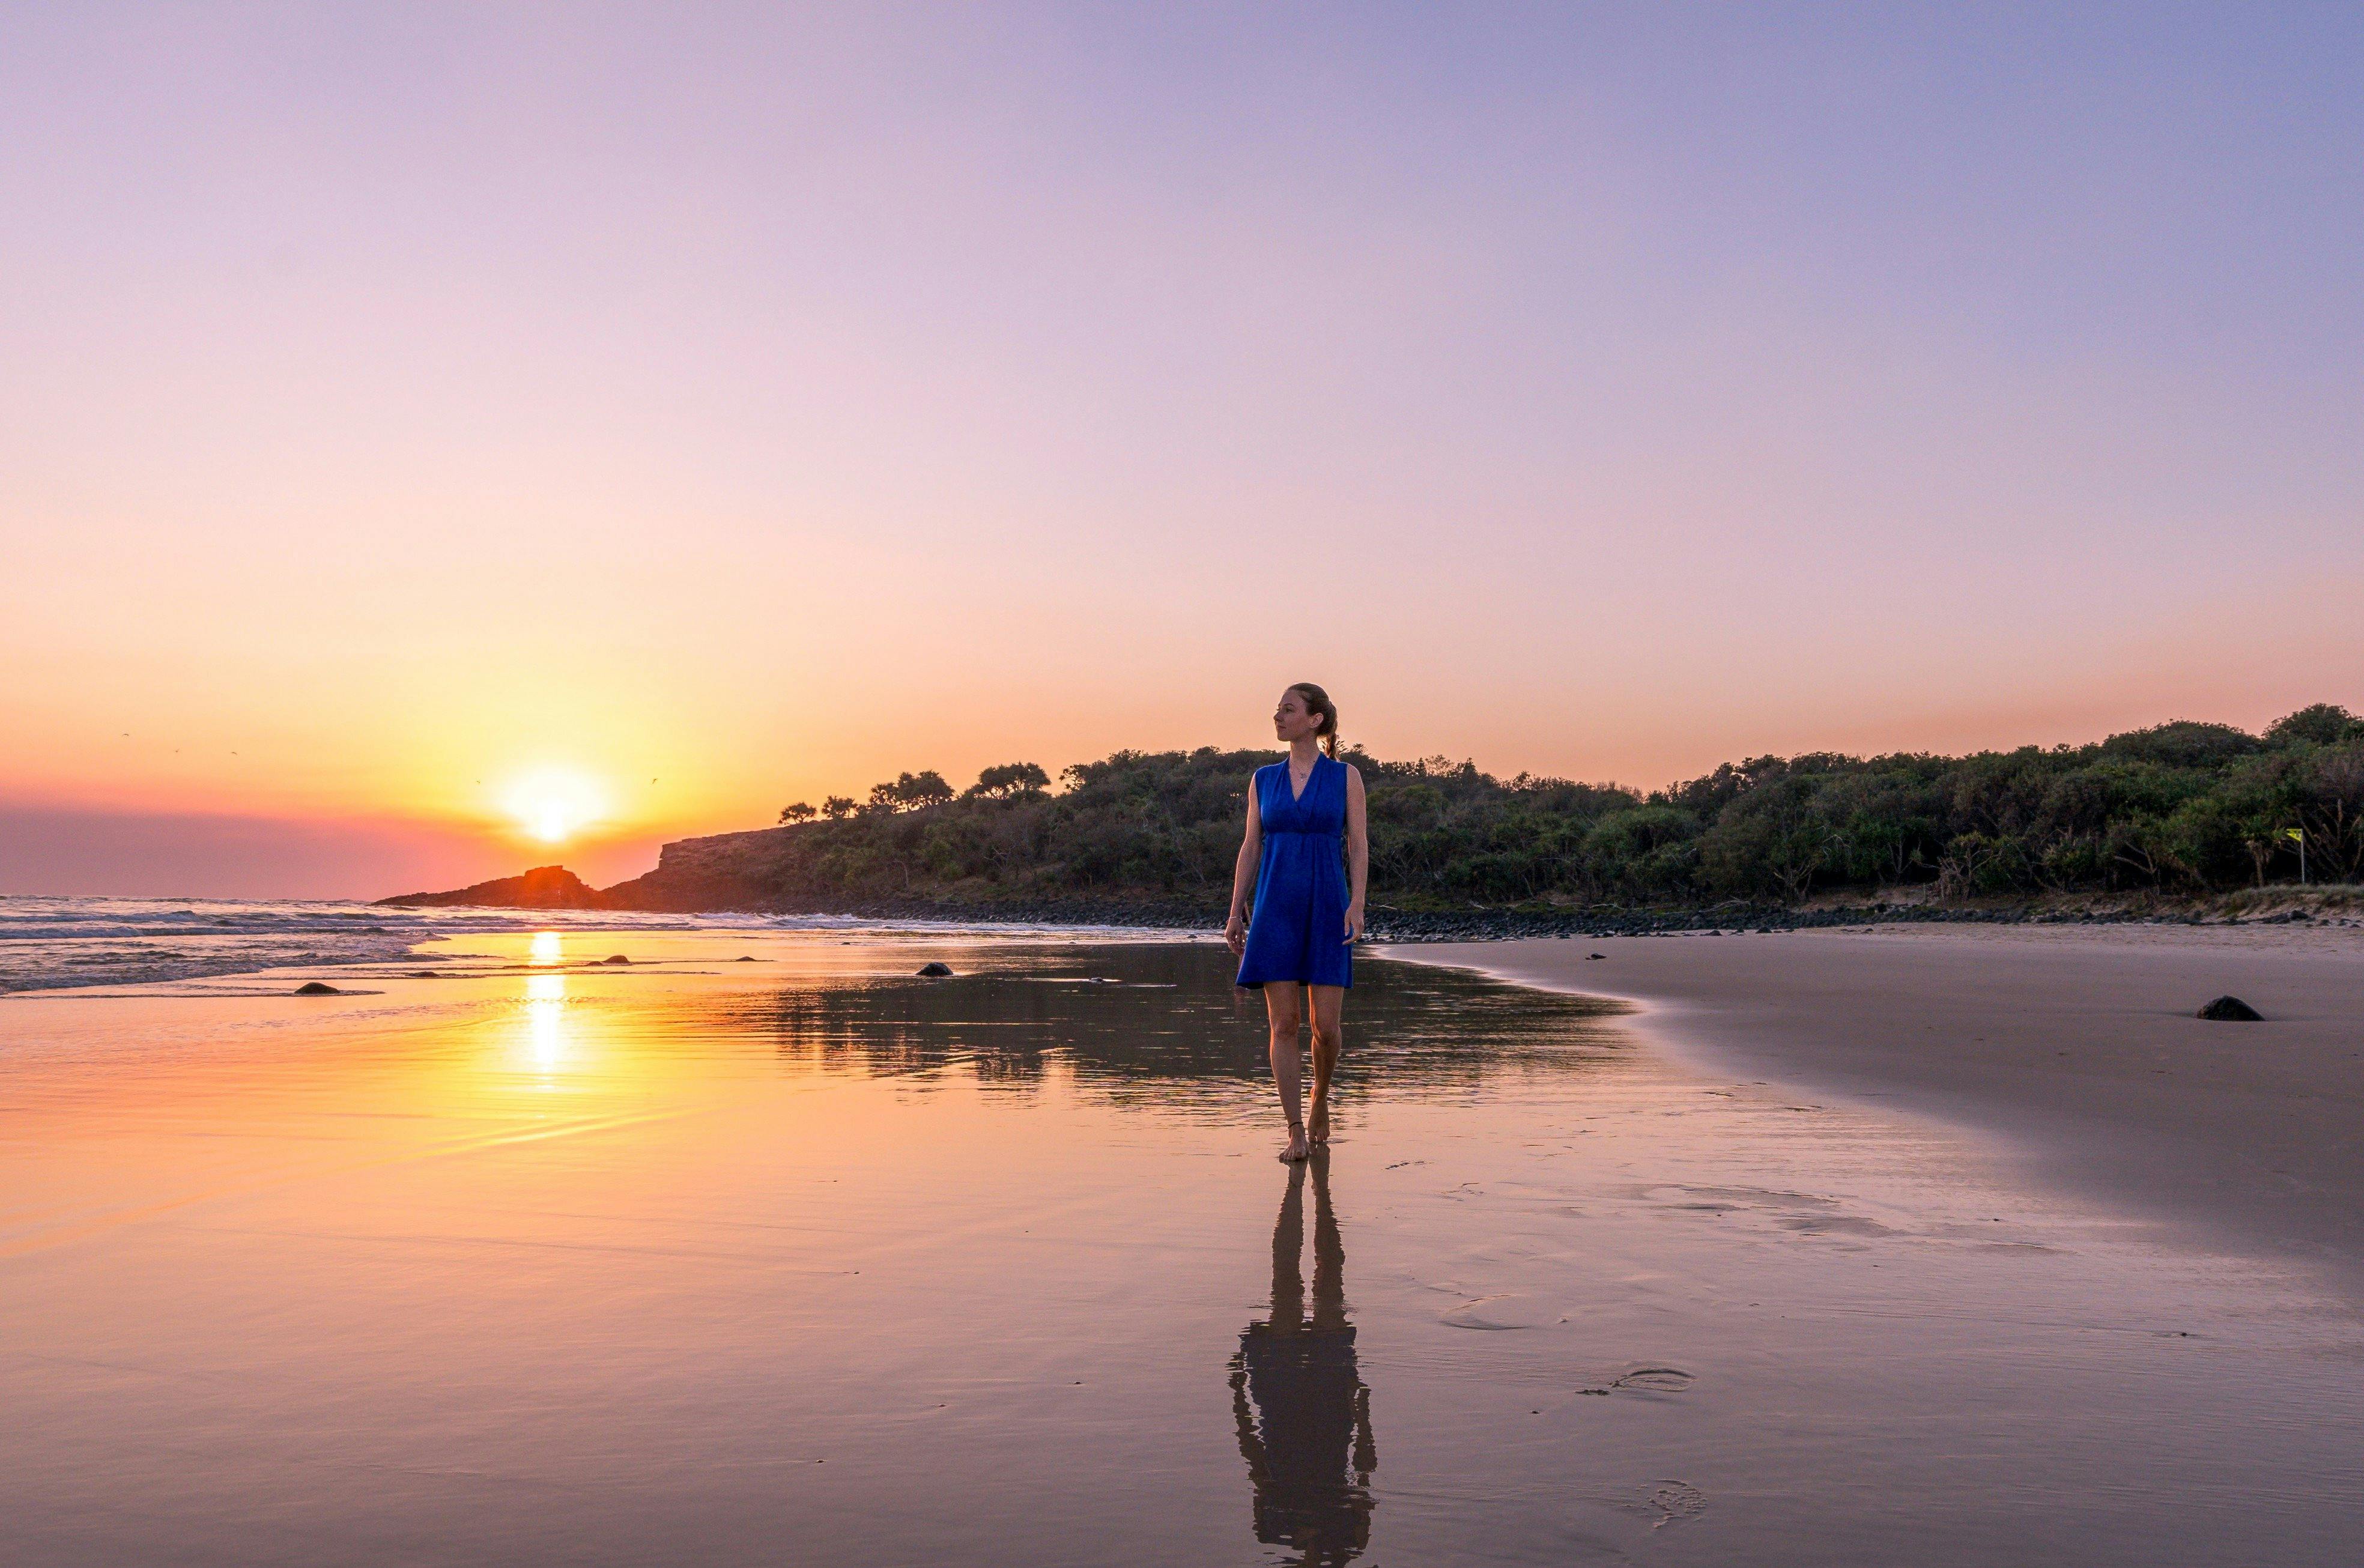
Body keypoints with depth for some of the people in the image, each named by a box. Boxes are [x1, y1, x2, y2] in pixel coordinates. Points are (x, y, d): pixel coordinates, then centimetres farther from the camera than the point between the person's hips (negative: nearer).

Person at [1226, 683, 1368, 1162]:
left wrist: (1357, 905, -13)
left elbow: (1359, 847, -1)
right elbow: (1250, 849, 10)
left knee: (1325, 1026, -3)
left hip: (1327, 908, -2)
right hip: (1276, 909, 2)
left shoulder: (1346, 776, 3)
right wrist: (1235, 912, 2)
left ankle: (1321, 1104, 26)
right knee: (1284, 1025, -4)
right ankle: (1296, 1133, 3)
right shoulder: (1264, 779, 10)